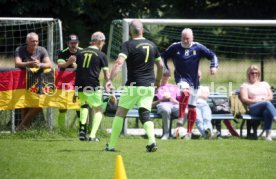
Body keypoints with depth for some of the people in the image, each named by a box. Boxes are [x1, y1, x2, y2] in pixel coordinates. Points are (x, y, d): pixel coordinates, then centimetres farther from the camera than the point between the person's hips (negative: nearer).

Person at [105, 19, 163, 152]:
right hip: (149, 86, 4)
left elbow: (119, 62, -21)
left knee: (120, 113, 5)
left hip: (133, 85, -4)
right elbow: (161, 65, 18)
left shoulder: (129, 45, -7)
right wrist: (158, 81, 32)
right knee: (145, 114, 3)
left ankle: (111, 145, 6)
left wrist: (110, 80, -26)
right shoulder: (152, 45, 10)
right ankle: (152, 141, -21)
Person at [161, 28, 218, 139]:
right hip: (181, 78, -2)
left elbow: (212, 55, 2)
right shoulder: (175, 47, 0)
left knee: (192, 107, 5)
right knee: (185, 91, -36)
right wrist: (165, 68, -4)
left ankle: (189, 132, 16)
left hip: (193, 80, 2)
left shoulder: (198, 47, -1)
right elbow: (163, 57, 9)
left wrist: (213, 66, -14)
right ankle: (180, 117, -33)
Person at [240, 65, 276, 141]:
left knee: (267, 112, -40)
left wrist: (264, 99, -5)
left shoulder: (265, 84, 29)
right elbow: (244, 99, 3)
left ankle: (268, 135, -54)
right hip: (253, 108, -3)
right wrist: (255, 101, -11)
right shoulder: (245, 85, 19)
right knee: (267, 103, -39)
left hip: (267, 106, 3)